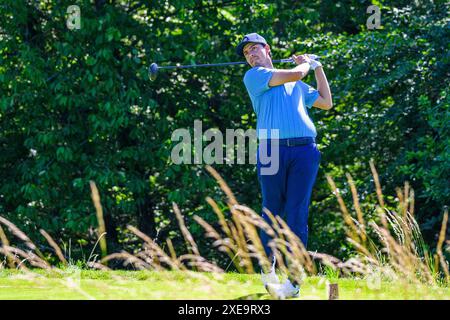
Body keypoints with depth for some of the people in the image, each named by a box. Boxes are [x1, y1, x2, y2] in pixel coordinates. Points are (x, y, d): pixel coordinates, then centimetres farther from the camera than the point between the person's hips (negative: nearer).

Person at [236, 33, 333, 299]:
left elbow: (326, 103, 34)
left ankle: (294, 279, -6)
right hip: (272, 150, -2)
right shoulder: (254, 76, 9)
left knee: (297, 214, -5)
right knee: (272, 212, 2)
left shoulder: (297, 85, 27)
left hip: (304, 150, 3)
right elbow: (295, 74, 0)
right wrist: (306, 64, 21)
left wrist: (318, 68, 34)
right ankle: (268, 269, 20)